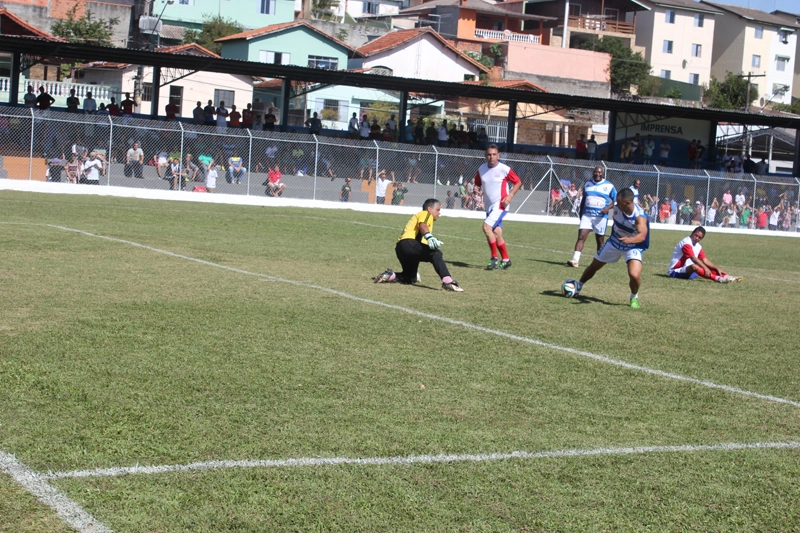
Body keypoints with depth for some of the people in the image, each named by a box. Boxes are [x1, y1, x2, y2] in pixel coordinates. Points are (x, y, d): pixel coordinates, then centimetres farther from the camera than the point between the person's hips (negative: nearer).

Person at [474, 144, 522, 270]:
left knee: (487, 227, -21)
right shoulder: (481, 169, 5)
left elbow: (518, 182, -1)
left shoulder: (504, 169, -10)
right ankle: (505, 259, 19)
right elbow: (477, 183, 20)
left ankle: (494, 257, -12)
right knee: (496, 233, 6)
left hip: (500, 204, -6)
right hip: (489, 206, 6)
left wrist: (510, 196, -14)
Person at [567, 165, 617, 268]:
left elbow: (616, 200, 2)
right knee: (581, 237, -11)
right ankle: (575, 260, -17)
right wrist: (580, 213, 20)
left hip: (601, 217, -2)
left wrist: (608, 207, -15)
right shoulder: (587, 184, 11)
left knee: (600, 240, 6)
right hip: (586, 215, 2)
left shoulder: (609, 186, 0)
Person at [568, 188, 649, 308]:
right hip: (614, 242, 5)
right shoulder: (618, 208, -18)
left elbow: (642, 235, -49)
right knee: (593, 266, 15)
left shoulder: (639, 217, -34)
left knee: (634, 275, -26)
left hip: (633, 247, -5)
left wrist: (630, 240, -68)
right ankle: (578, 287, 42)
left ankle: (634, 297, 6)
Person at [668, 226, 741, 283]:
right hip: (675, 271, -9)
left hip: (687, 271, 9)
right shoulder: (686, 243, -17)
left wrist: (717, 268, -1)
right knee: (694, 266, -36)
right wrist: (705, 268, -33)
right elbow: (694, 259, -26)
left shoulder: (698, 247, 11)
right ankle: (718, 278, -49)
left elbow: (705, 260, 9)